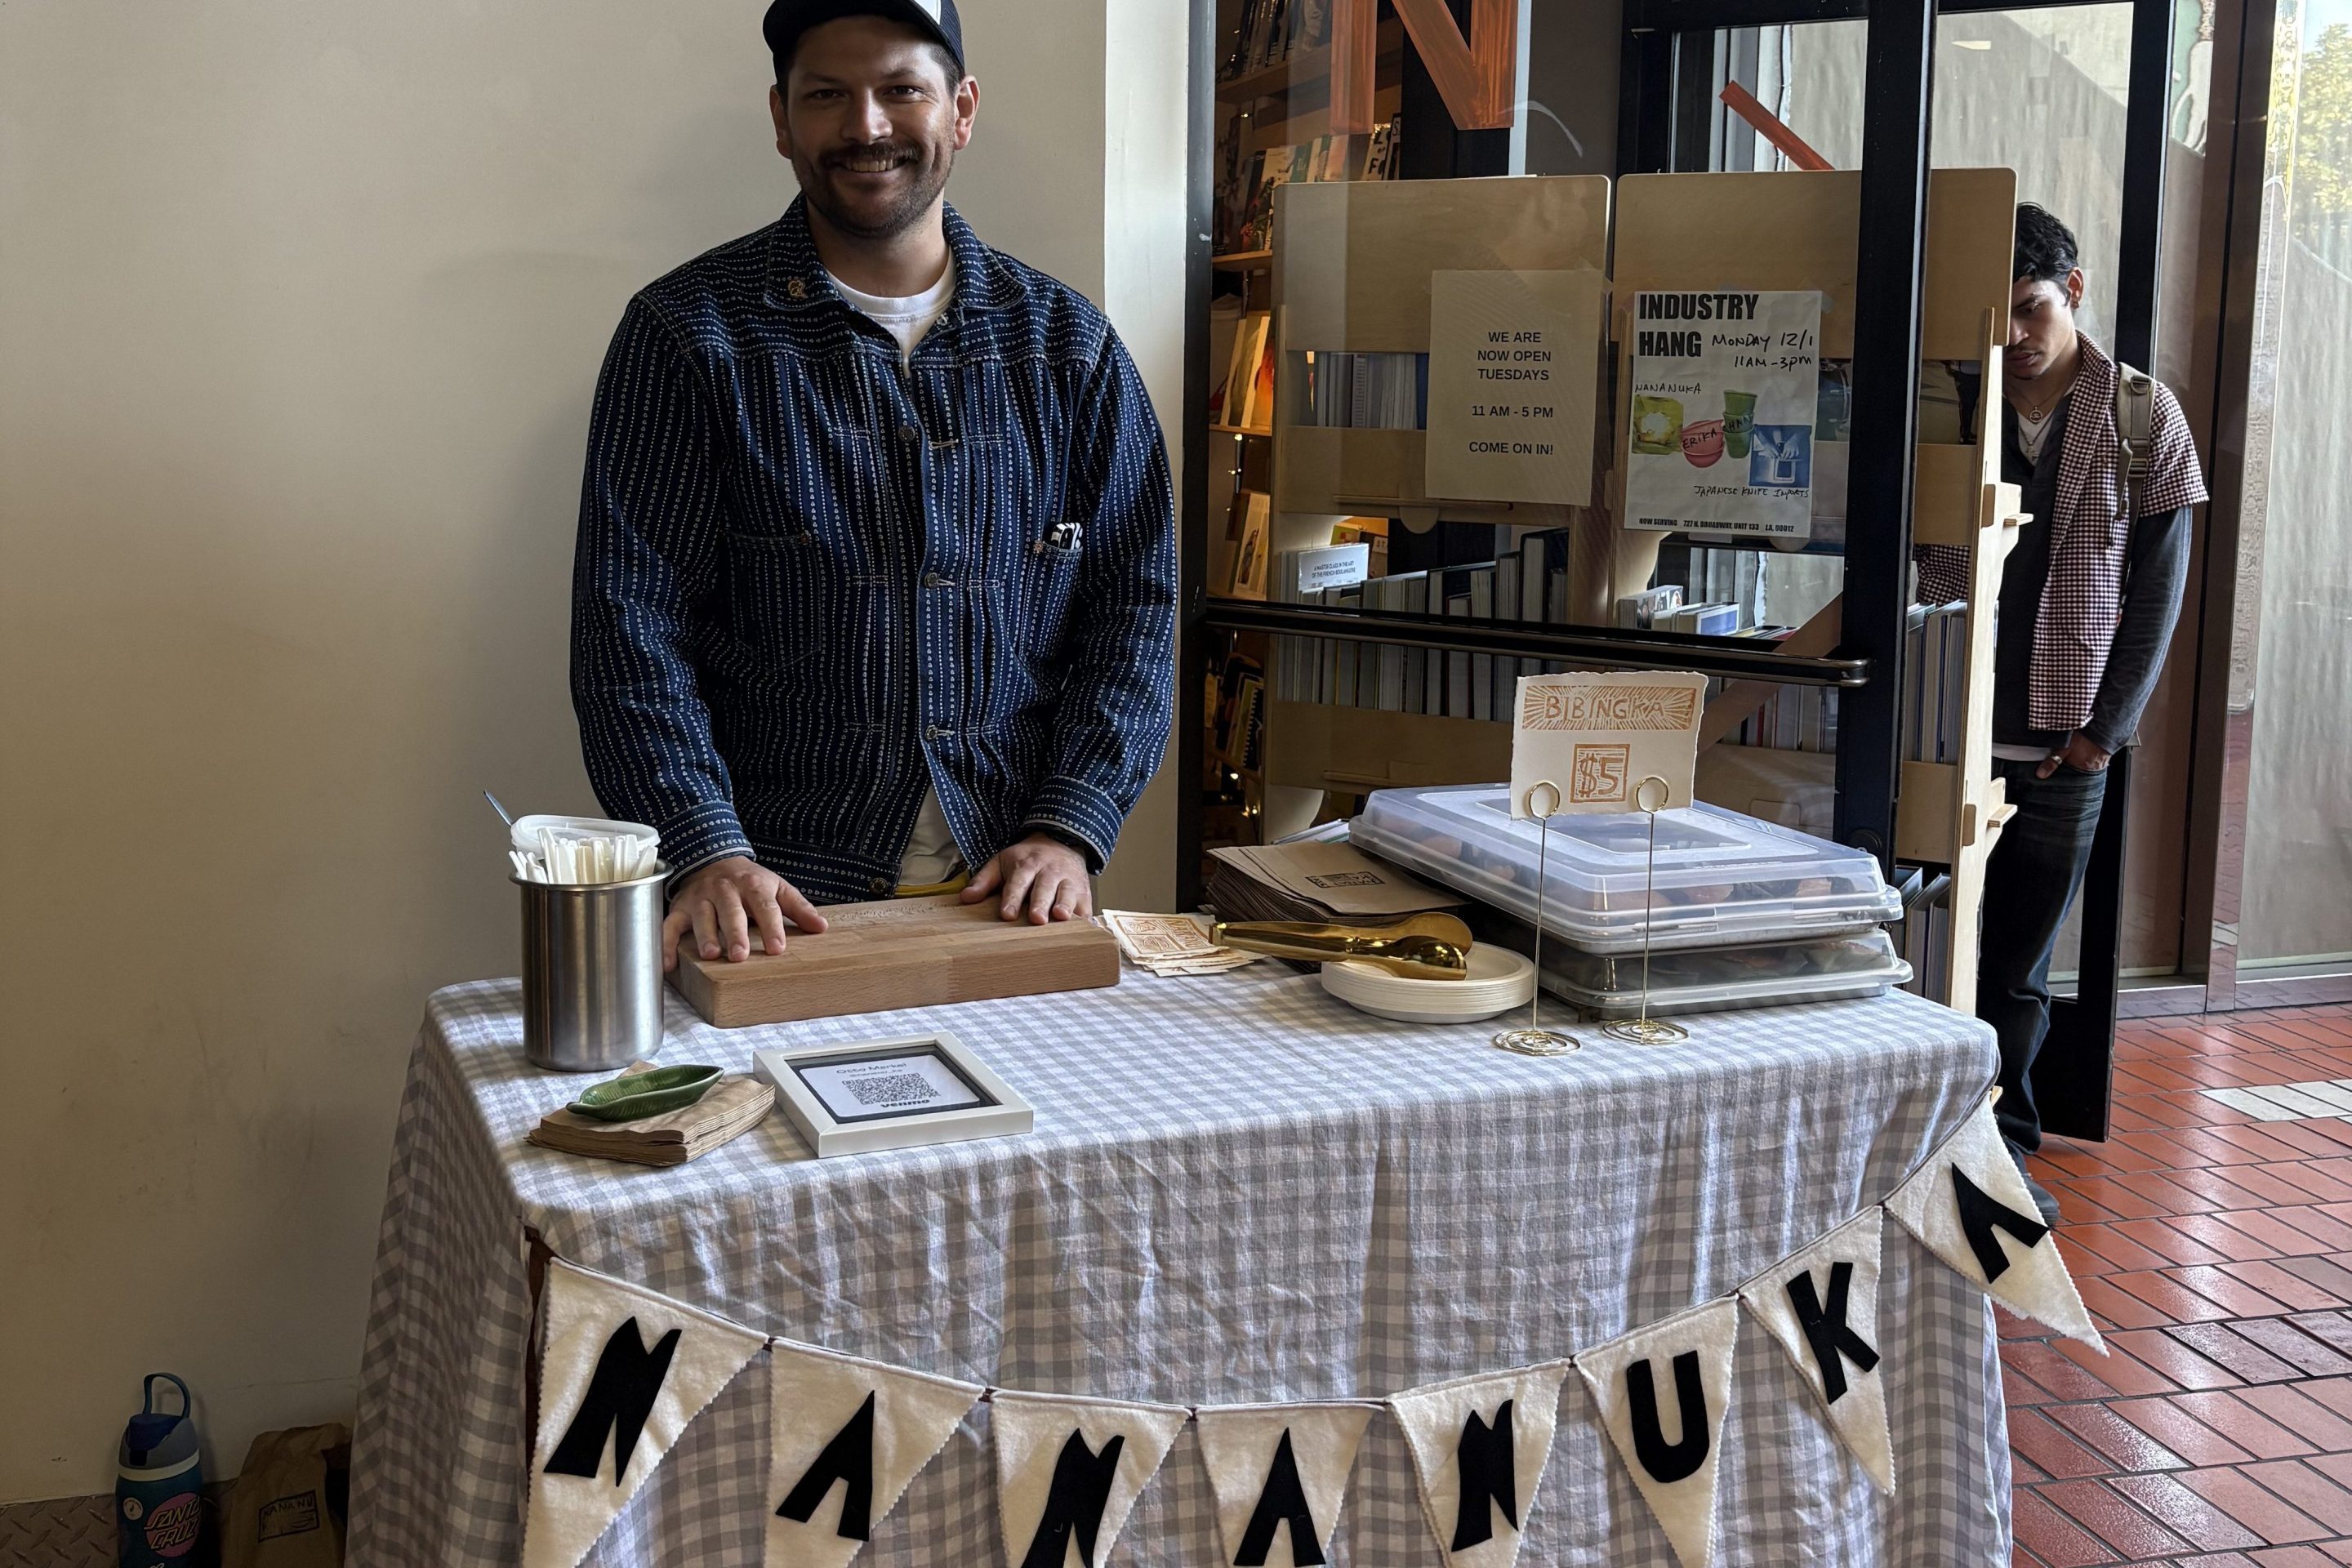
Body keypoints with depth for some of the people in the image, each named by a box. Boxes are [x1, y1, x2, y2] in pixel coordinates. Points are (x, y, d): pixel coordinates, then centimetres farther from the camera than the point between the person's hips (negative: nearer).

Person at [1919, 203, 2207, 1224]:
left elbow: (2158, 586, 3)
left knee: (2021, 956, 7)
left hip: (2065, 740, 0)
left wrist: (2106, 726, -4)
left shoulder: (2144, 417, 3)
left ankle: (2003, 1143, 20)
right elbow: (1910, 563, 8)